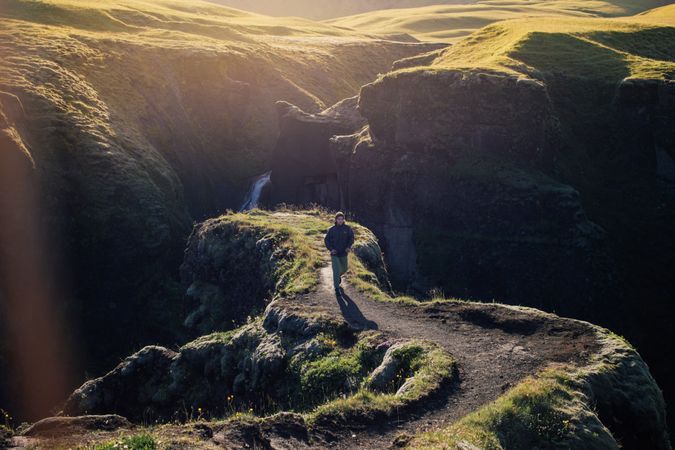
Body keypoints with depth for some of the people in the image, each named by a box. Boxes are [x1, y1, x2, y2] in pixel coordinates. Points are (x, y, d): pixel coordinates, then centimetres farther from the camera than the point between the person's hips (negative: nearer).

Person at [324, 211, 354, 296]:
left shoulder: (347, 228, -7)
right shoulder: (331, 229, -8)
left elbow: (351, 237, 0)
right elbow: (326, 240, -1)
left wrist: (349, 246, -16)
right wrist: (330, 249, -14)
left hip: (344, 253, 3)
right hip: (334, 254, -3)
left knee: (344, 268, 21)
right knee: (336, 271, -10)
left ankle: (339, 276, 55)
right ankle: (337, 289, -2)